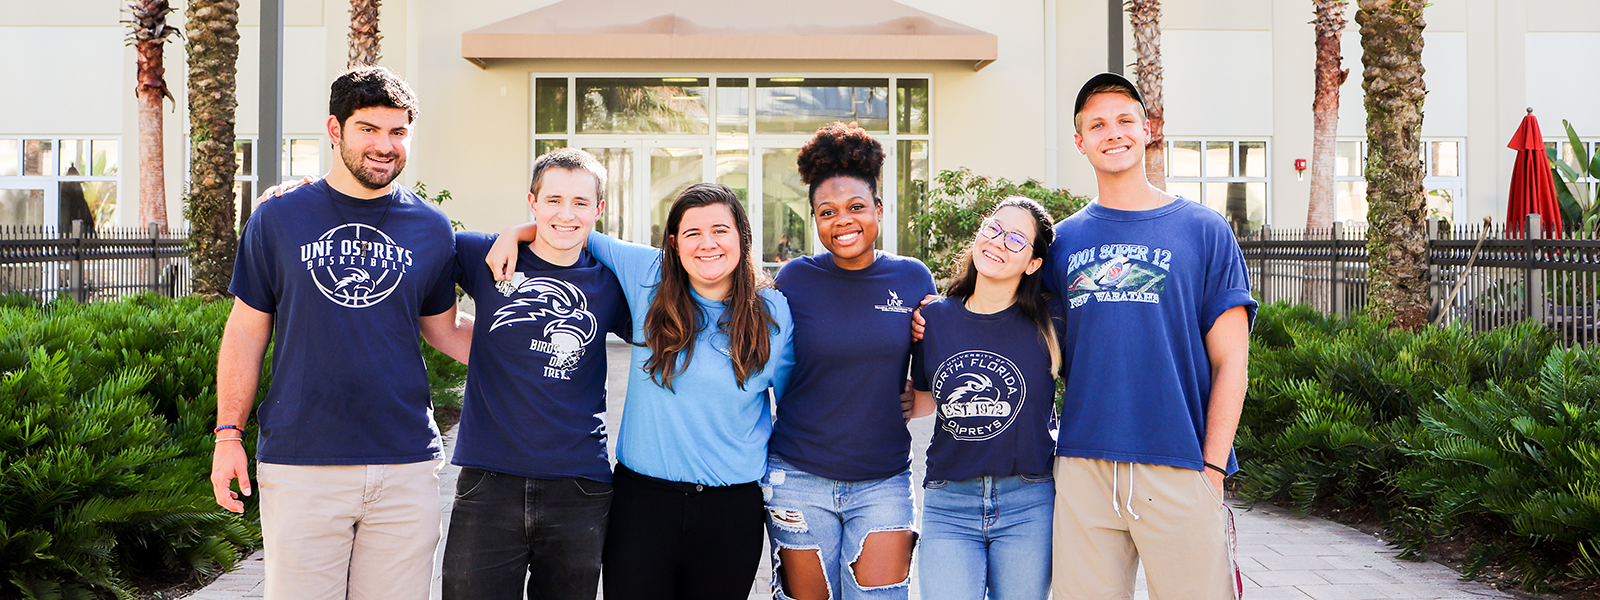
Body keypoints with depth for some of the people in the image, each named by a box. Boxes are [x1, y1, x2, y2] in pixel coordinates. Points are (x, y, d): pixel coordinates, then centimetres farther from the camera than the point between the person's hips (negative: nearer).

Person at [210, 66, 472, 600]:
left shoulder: (430, 228, 7)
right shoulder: (278, 220, 3)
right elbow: (247, 331, 8)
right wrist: (229, 434, 3)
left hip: (406, 464, 1)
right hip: (300, 465, -1)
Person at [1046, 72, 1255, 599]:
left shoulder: (1203, 230, 4)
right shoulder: (1064, 240, 12)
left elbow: (1229, 361, 1)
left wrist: (1212, 467, -7)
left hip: (1179, 469, -2)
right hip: (1082, 468, 2)